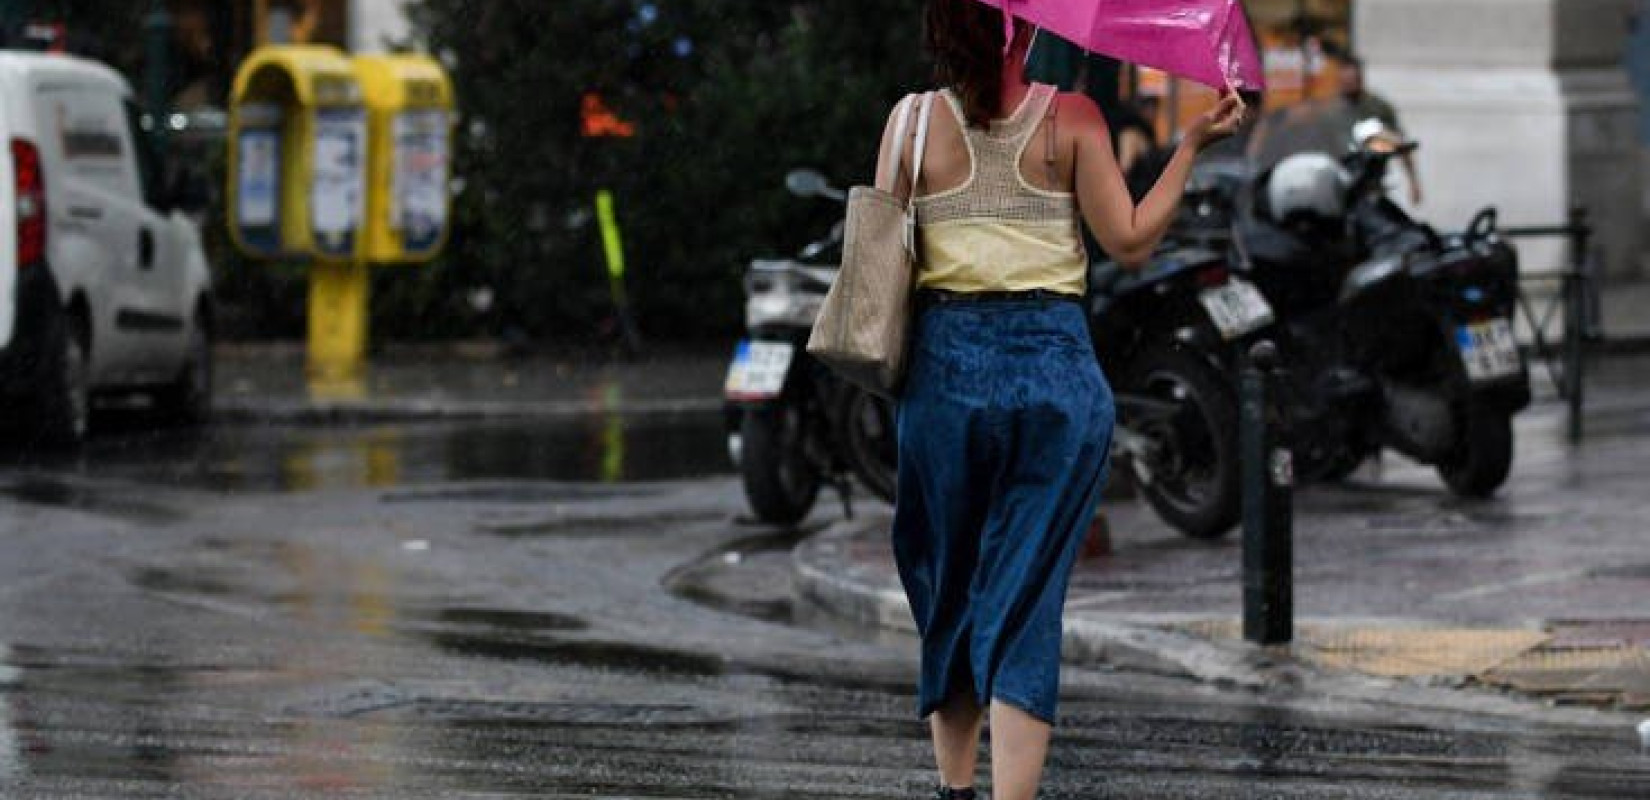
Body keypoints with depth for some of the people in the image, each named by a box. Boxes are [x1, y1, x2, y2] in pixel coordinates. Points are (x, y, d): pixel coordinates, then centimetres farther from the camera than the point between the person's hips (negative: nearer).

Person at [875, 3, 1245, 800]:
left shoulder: (913, 121, -2)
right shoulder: (1071, 119, -5)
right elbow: (1130, 241, -3)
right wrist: (1191, 145, 3)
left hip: (946, 367, 1)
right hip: (1057, 367, -1)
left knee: (947, 590, 17)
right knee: (1026, 601, 1)